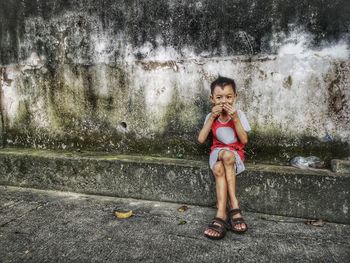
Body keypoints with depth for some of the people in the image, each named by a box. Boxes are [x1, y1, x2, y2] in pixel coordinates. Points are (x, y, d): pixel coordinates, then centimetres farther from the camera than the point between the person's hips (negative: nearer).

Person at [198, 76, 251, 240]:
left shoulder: (239, 115, -5)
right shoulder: (211, 117, 0)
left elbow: (244, 140, -12)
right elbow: (201, 139, -9)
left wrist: (235, 118, -20)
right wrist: (212, 117, -16)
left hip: (235, 153, -1)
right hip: (217, 152, 2)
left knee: (219, 169, -35)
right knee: (218, 168, -35)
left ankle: (221, 213, -28)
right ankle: (233, 205, -28)